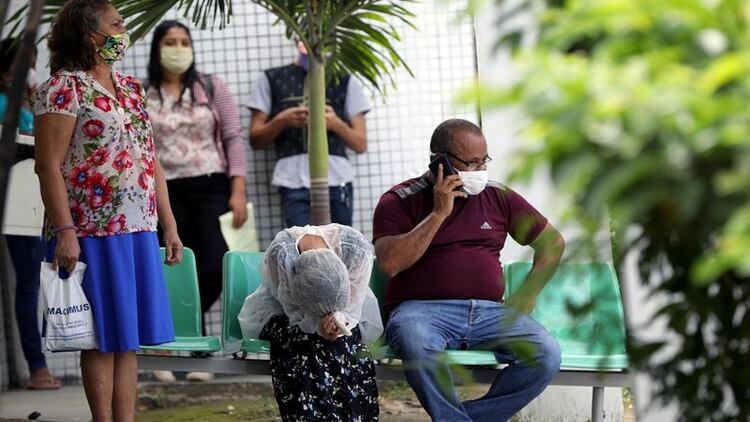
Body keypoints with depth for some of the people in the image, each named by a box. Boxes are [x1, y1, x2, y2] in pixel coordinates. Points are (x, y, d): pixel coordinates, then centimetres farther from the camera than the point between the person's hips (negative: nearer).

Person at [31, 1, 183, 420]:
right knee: (104, 337, -2)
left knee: (130, 337, 7)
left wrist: (170, 225, 14)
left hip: (139, 232, 7)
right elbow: (49, 166, -13)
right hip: (92, 232, -7)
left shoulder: (132, 88, 16)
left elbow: (151, 162, 18)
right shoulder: (64, 89, -7)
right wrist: (65, 231, -20)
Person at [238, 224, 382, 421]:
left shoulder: (357, 248, -33)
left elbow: (351, 309, -24)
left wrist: (339, 322, -46)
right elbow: (295, 311, -29)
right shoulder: (280, 253, -37)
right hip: (282, 315, -2)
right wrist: (319, 327, -48)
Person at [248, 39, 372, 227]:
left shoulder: (344, 81, 16)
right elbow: (255, 140, 12)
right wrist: (282, 120, -7)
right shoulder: (272, 79, 14)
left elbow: (360, 144, 13)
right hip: (295, 185, -1)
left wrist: (336, 123, -7)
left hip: (337, 183, 2)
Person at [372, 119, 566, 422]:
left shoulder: (498, 197, 15)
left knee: (547, 355, -25)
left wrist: (527, 294, 10)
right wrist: (439, 213, -10)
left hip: (489, 312, 4)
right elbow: (390, 264, -11)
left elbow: (553, 242, 24)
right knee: (416, 344, -41)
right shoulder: (399, 201, 5)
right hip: (422, 309, -4)